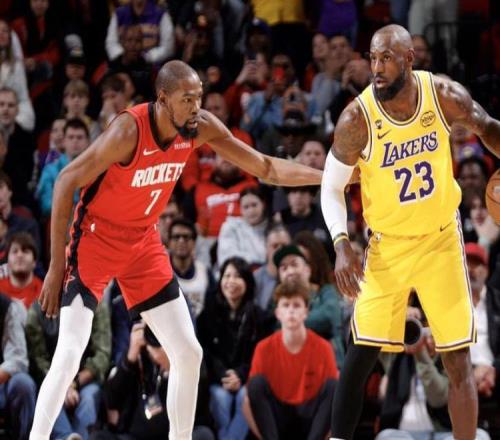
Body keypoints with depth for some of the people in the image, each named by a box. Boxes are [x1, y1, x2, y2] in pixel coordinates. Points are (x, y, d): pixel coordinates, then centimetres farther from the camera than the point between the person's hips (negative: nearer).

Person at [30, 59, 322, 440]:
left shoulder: (202, 128, -10)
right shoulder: (130, 130, -28)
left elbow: (265, 168, 0)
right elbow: (66, 183, -22)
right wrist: (57, 266, -21)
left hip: (144, 241, 6)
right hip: (96, 237, -6)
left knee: (188, 354, 3)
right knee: (69, 356, -17)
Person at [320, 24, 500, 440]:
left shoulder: (444, 94, -15)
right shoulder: (357, 118, -20)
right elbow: (332, 187, -9)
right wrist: (342, 245, -21)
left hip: (442, 238, 2)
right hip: (388, 246, -2)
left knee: (458, 359, 1)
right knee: (361, 355, -5)